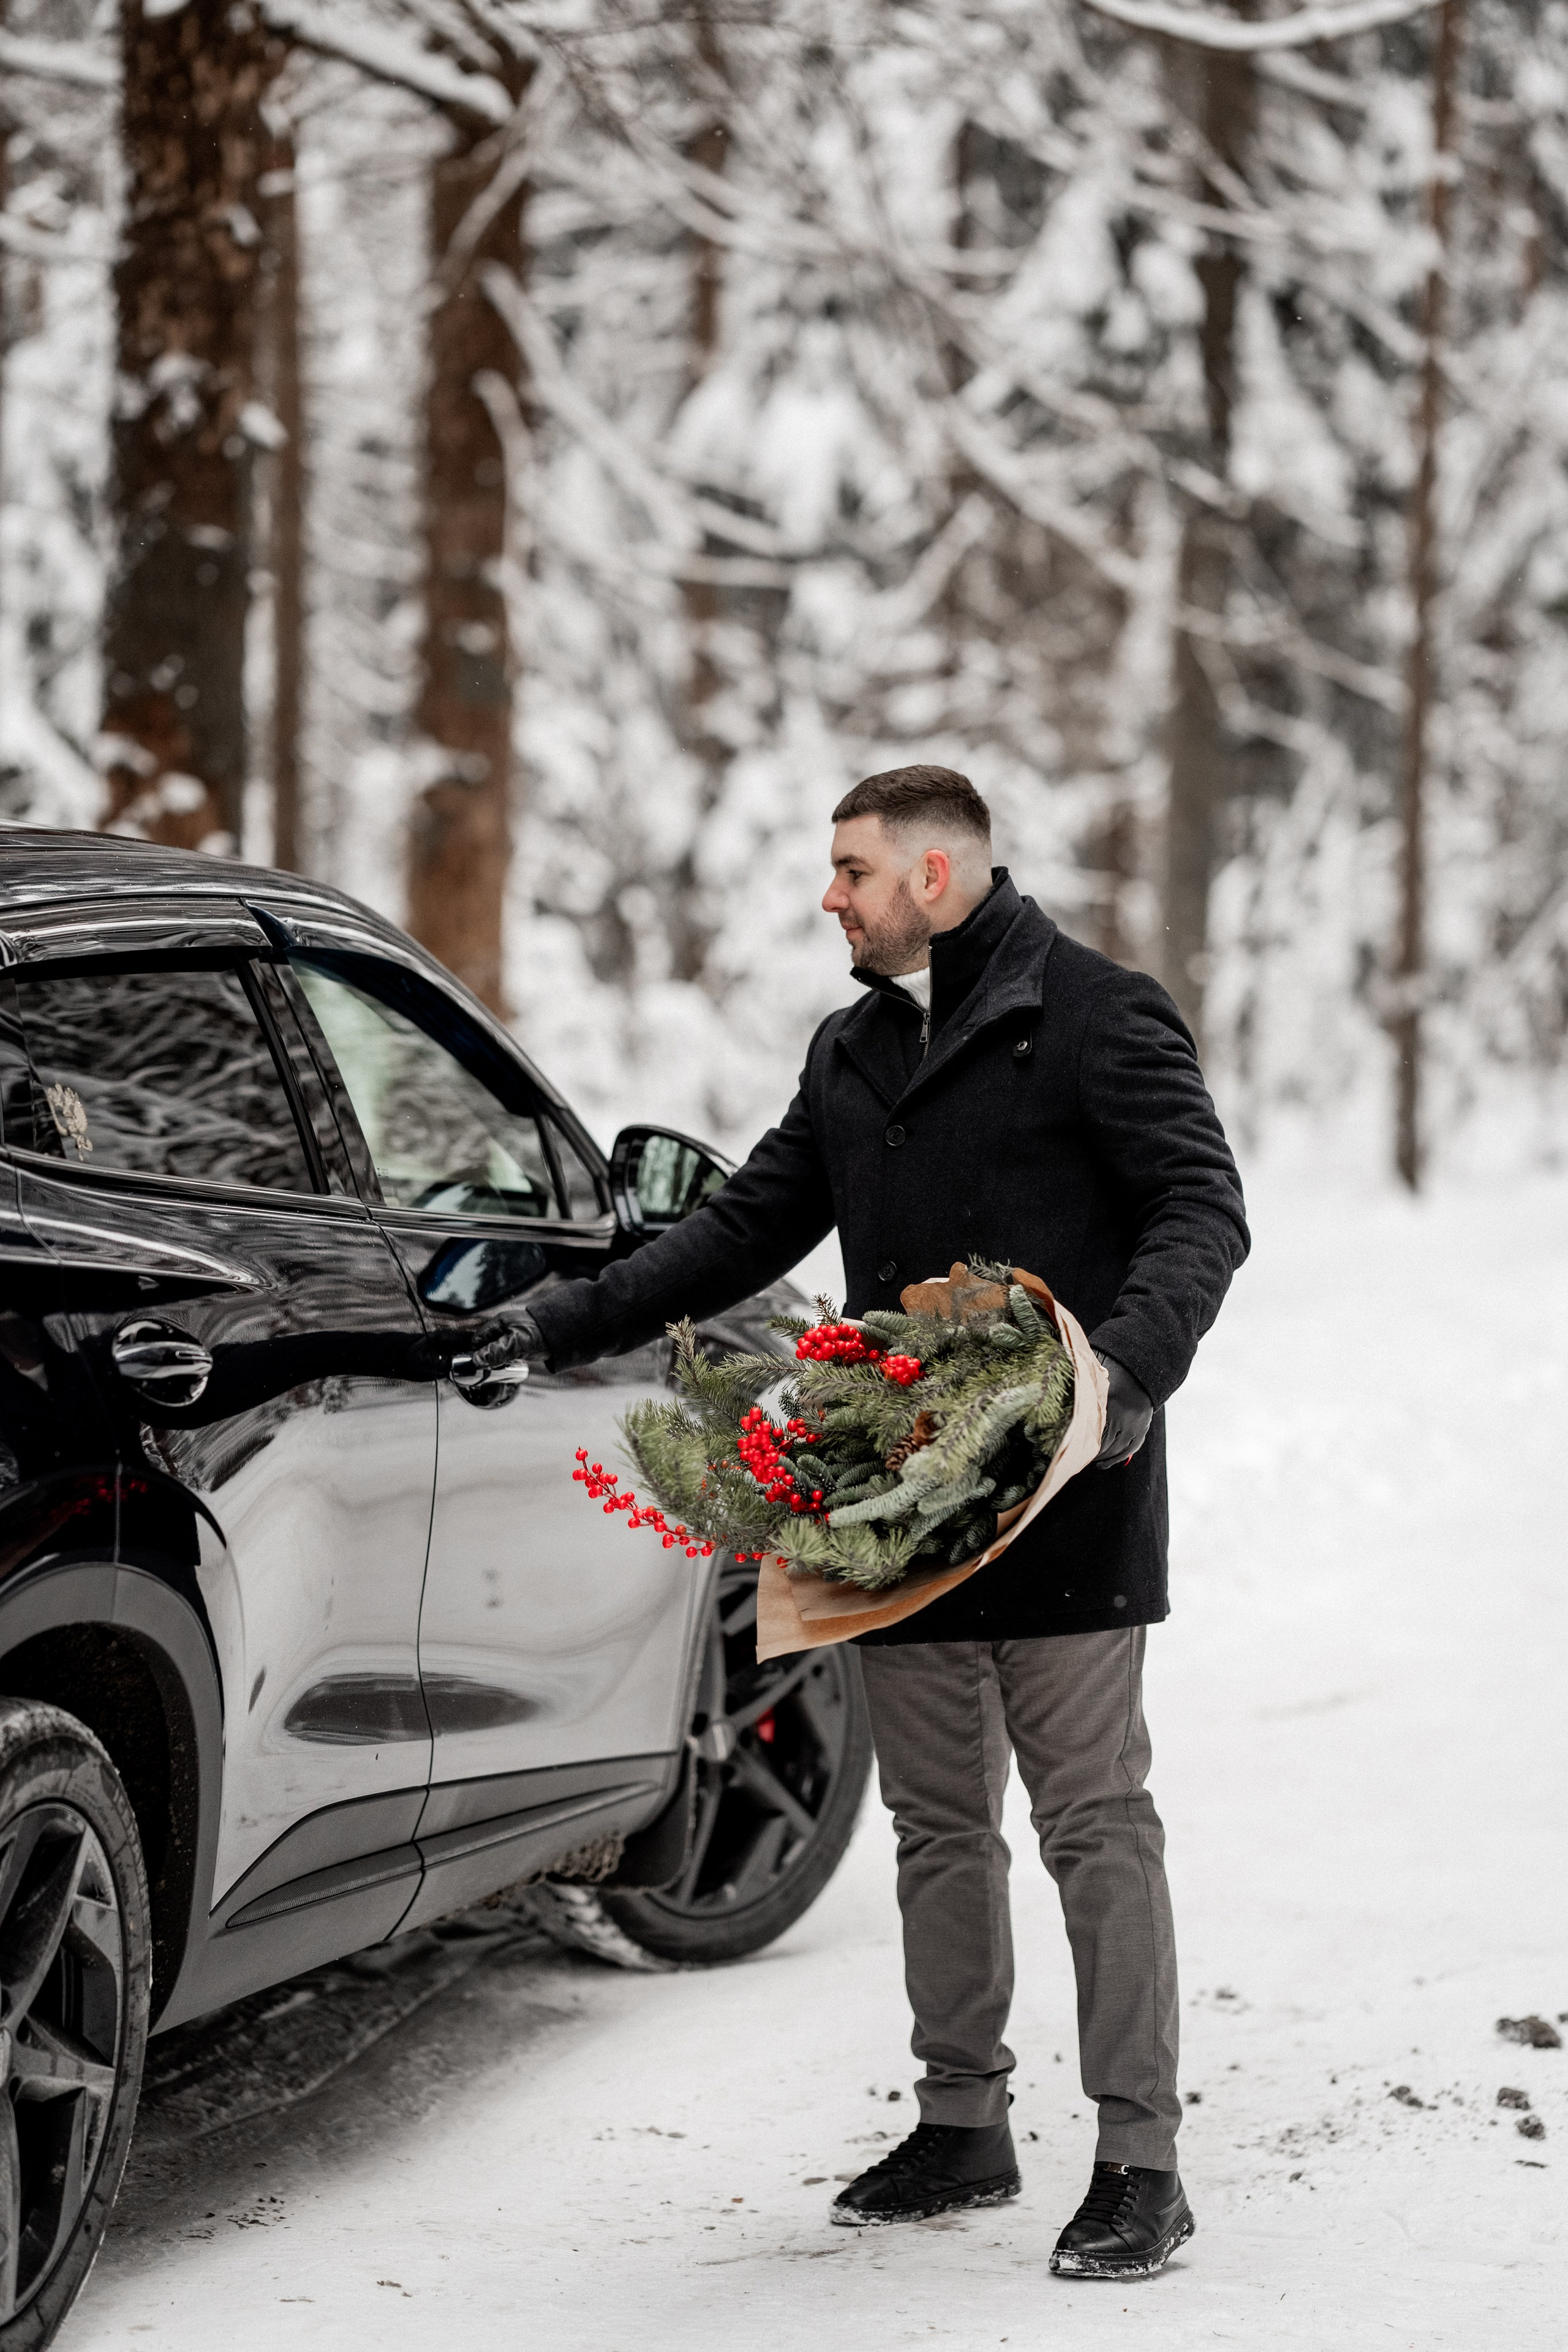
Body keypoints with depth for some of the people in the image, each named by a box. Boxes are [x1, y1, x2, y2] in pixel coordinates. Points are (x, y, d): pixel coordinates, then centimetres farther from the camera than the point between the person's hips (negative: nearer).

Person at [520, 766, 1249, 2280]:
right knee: (937, 1825, 11)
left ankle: (1138, 2163, -4)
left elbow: (1201, 1211, -10)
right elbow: (748, 1228, 22)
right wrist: (555, 1329, 15)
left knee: (1094, 1824, -6)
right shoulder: (852, 1052, 18)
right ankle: (963, 2126, 22)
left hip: (1064, 1494, -7)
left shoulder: (1093, 1017, -4)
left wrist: (1130, 1366, -26)